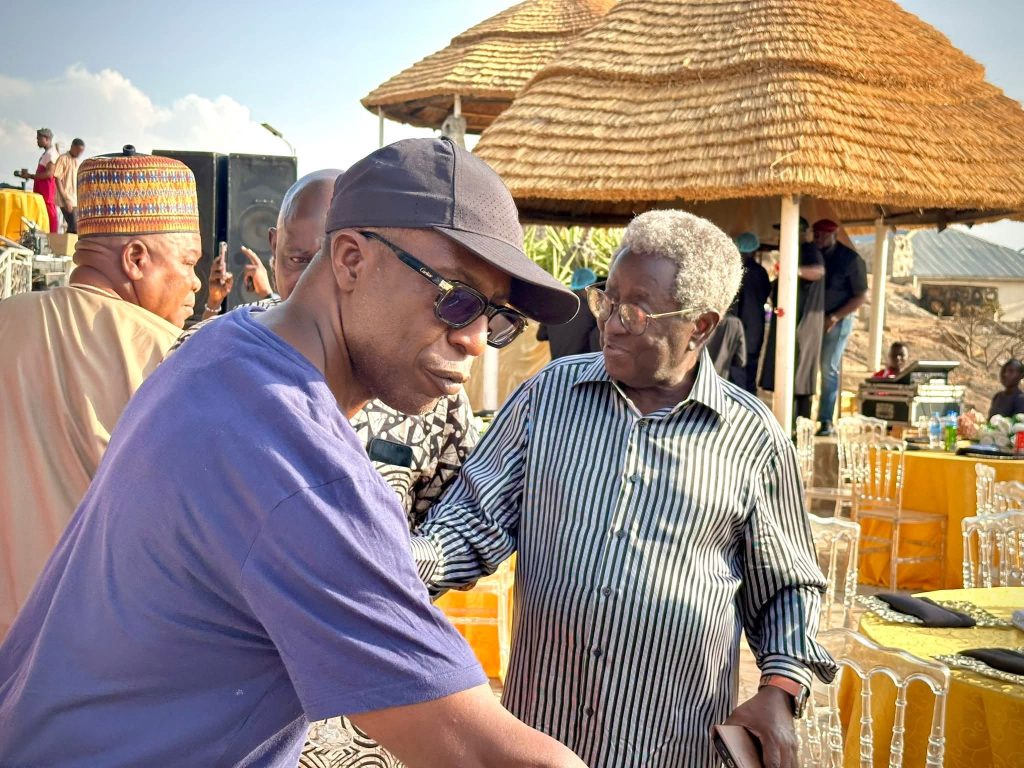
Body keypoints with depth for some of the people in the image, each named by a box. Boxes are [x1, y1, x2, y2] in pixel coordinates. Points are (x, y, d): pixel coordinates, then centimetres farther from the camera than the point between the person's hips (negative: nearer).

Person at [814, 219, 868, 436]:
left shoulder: (850, 259, -6)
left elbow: (861, 296, -5)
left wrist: (834, 317, -14)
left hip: (837, 320, -4)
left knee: (829, 369, -7)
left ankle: (826, 421, -3)